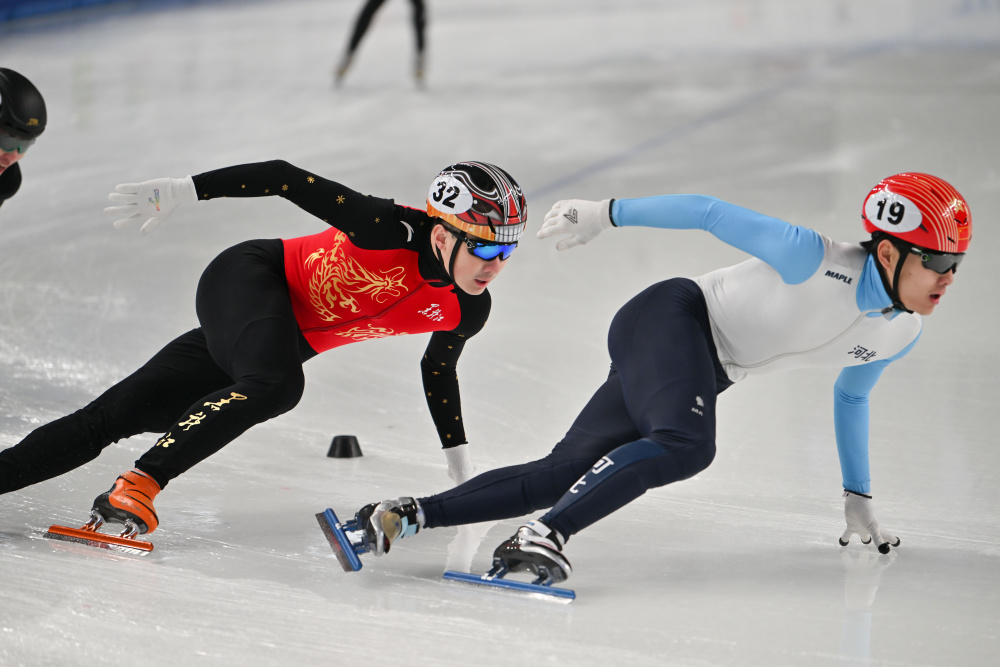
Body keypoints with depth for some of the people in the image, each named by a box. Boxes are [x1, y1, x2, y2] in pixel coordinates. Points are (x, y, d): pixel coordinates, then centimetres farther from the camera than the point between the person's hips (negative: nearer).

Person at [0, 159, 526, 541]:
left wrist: (463, 470, 18)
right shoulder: (392, 229, -28)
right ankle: (136, 486, -32)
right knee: (276, 385, -37)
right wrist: (182, 191, -23)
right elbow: (286, 178, -23)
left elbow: (438, 371, 12)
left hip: (288, 341, 6)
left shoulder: (467, 311, -8)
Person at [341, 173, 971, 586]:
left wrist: (859, 499, 24)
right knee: (685, 446, -36)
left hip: (703, 375, 8)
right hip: (670, 317, -8)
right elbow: (708, 211, -16)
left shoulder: (902, 334, 1)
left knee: (563, 474, -1)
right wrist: (606, 213, -14)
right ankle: (544, 535, -38)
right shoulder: (812, 259, -24)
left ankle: (409, 516, -2)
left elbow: (851, 397, 20)